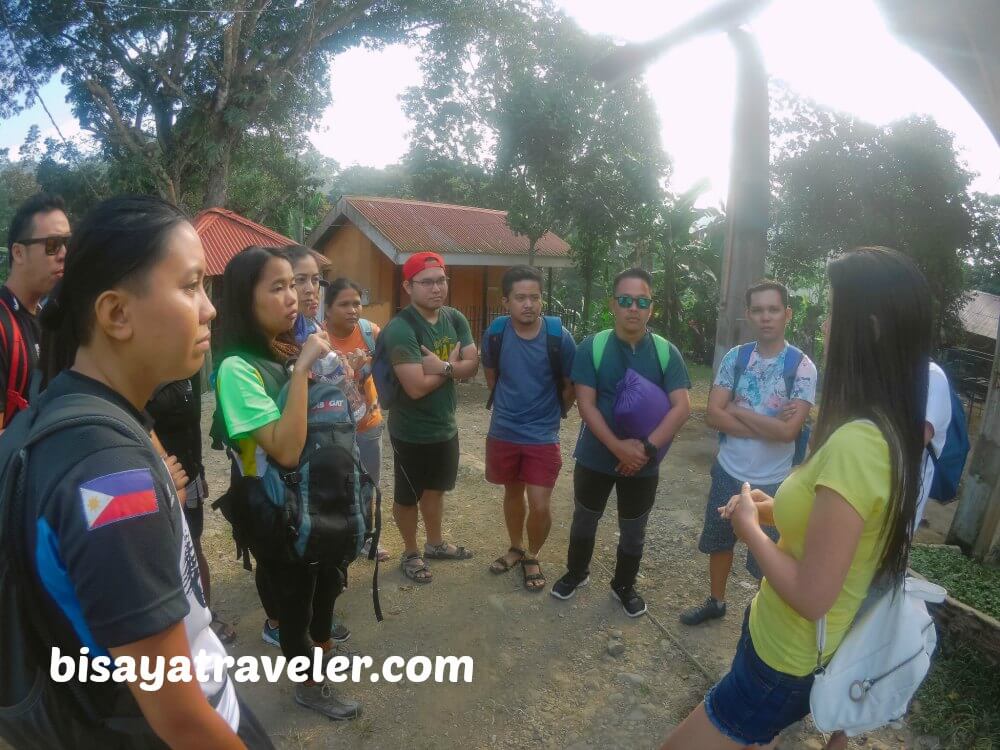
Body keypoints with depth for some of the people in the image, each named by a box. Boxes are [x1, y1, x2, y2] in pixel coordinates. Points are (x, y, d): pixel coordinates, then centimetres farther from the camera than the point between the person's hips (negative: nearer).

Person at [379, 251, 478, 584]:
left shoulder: (456, 319, -2)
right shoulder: (400, 329, -24)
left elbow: (472, 366, -6)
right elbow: (416, 387, -29)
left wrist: (442, 366, -24)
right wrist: (452, 365, -15)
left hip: (446, 425, 7)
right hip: (412, 432, -7)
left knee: (435, 488, 25)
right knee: (407, 496, 14)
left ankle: (435, 544, 46)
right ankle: (410, 553, 36)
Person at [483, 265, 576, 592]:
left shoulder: (560, 337, -16)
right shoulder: (495, 335, -10)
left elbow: (571, 386, -1)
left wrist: (551, 414, 8)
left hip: (543, 436, -2)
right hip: (503, 432, 2)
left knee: (539, 504, -5)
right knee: (513, 493, 19)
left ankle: (532, 556, 24)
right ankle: (516, 548, 43)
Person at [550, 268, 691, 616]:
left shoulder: (667, 353, -7)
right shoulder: (592, 347, -10)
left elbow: (681, 407, -12)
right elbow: (586, 404, -14)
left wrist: (647, 448, -22)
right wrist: (618, 447, -23)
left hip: (644, 464, 1)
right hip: (595, 457, 0)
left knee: (633, 531, 17)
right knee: (584, 520, 19)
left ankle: (624, 585, 41)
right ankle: (576, 573, 44)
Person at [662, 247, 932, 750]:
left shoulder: (855, 444, -31)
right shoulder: (889, 432, -1)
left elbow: (812, 595, -28)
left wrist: (750, 528, -14)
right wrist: (778, 511, 1)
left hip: (788, 663, -9)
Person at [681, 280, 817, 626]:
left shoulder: (802, 366, -13)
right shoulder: (735, 357, -4)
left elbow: (789, 430, -22)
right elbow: (713, 415, -10)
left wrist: (737, 410, -14)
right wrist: (768, 426, -18)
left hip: (772, 481, -3)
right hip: (728, 471, 4)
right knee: (719, 541, 21)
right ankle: (715, 602, 44)